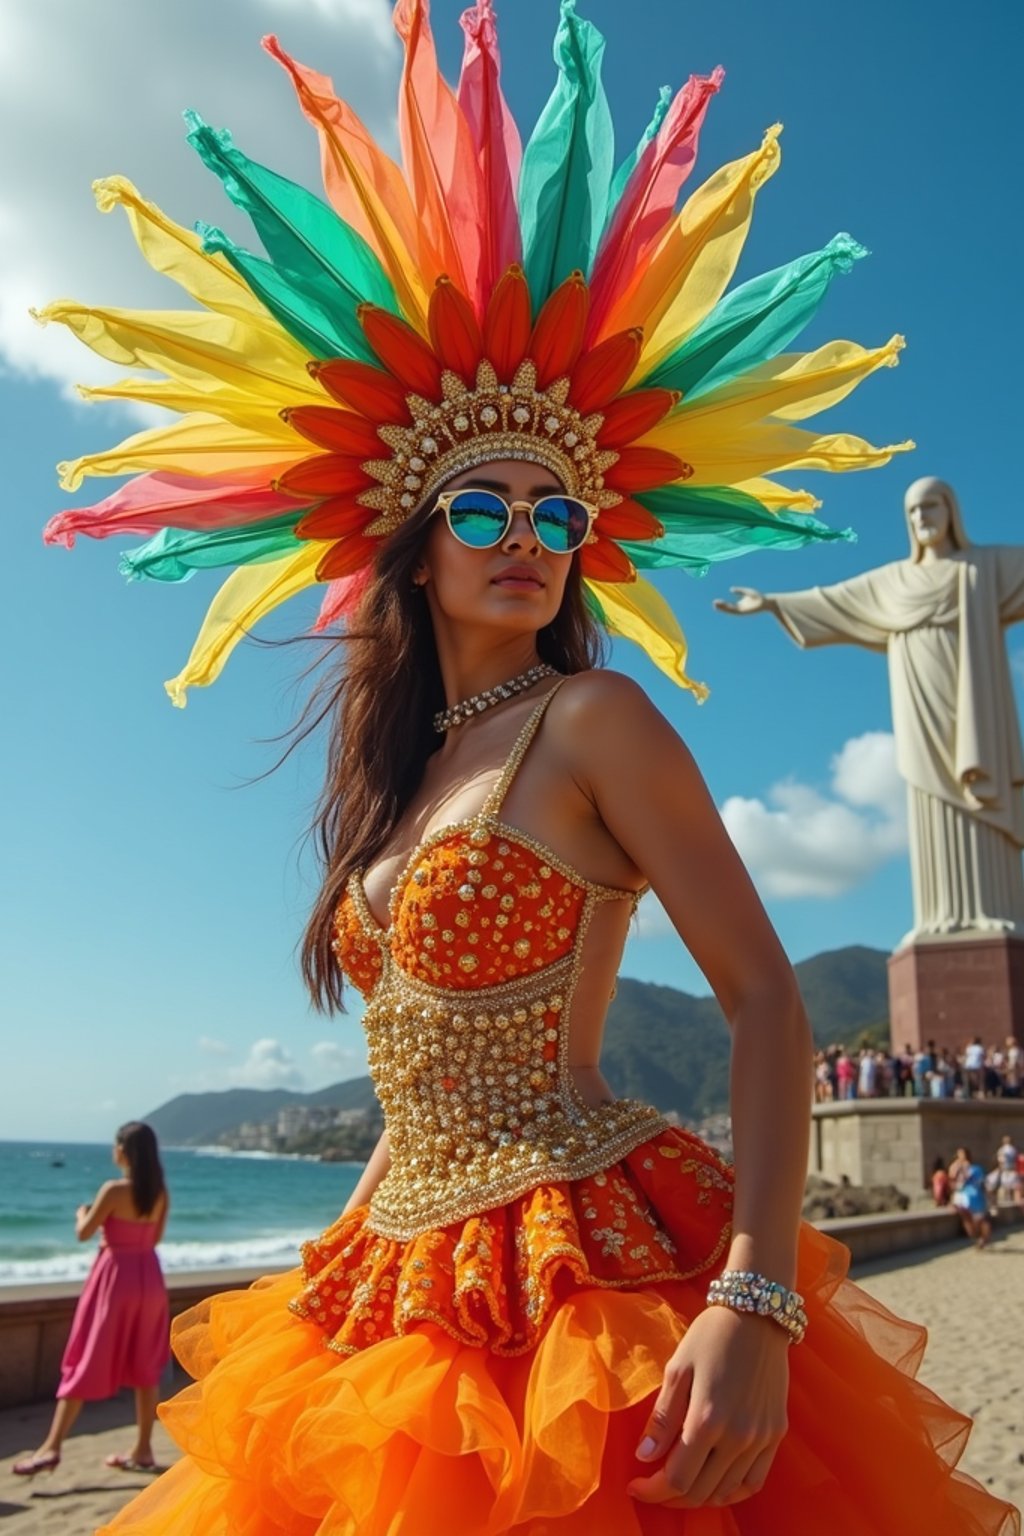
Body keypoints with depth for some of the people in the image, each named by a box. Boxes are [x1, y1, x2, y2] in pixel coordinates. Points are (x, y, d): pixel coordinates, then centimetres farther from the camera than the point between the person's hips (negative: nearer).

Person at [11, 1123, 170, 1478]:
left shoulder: (113, 1190, -16)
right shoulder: (160, 1192, 1)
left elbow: (84, 1234, -10)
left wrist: (82, 1213, 11)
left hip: (116, 1276, -5)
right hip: (148, 1276, 5)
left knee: (86, 1364, 2)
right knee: (145, 1367, 12)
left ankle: (51, 1447, 2)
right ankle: (143, 1450, 18)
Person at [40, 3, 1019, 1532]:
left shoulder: (594, 720, -11)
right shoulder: (407, 771, 9)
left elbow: (766, 1000, -15)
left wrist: (754, 1302, -25)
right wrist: (349, 1268, 17)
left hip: (579, 1276, -6)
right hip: (405, 1285, 7)